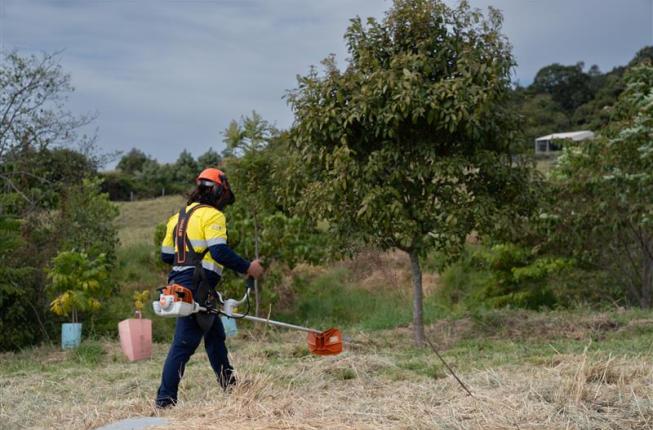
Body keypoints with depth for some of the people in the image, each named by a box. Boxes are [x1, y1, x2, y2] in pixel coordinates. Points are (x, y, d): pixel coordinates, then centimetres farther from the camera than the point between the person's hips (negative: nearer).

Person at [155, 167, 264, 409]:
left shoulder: (178, 217, 19)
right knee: (184, 342, -9)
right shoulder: (212, 215, -7)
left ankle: (230, 386, 31)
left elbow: (166, 255, 20)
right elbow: (219, 251, -19)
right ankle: (165, 400, -9)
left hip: (179, 282, 10)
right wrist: (247, 267, -10)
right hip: (197, 287, -10)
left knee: (215, 335, 21)